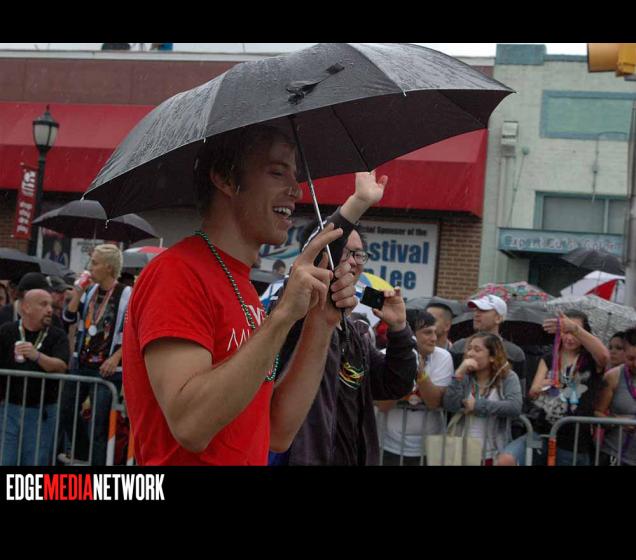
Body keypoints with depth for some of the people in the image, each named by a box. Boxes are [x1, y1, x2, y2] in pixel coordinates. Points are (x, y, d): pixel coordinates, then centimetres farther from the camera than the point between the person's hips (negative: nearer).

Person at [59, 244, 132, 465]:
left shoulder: (126, 295, -11)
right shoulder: (90, 291, 7)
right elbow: (68, 318, 7)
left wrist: (115, 358, -17)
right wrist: (77, 294, -5)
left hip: (106, 370, -7)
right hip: (80, 364, 7)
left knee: (99, 424, -3)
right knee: (64, 410, 17)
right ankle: (79, 449, 39)